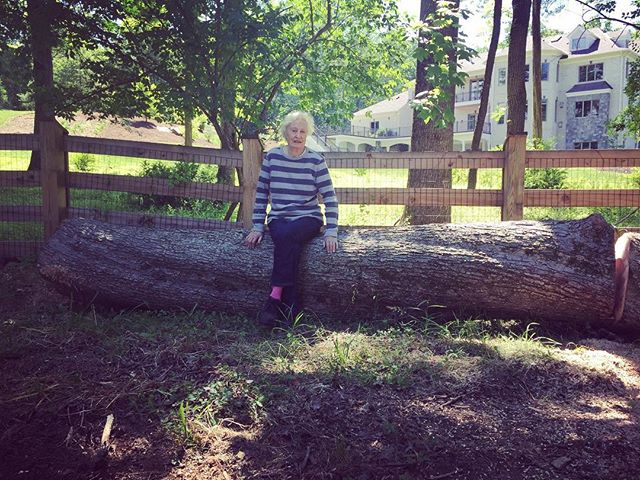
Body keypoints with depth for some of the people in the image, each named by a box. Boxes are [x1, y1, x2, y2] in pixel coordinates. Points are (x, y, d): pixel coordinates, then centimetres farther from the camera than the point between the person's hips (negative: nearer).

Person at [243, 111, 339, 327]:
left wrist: (331, 233, -12)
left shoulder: (316, 161, -1)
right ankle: (293, 310, -30)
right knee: (289, 244, -32)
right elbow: (261, 194, 8)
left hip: (308, 218, -1)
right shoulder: (272, 157, 4)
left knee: (286, 235, -35)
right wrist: (257, 227, 1)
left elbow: (330, 198, -3)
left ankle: (275, 297, -28)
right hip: (278, 218, 1)